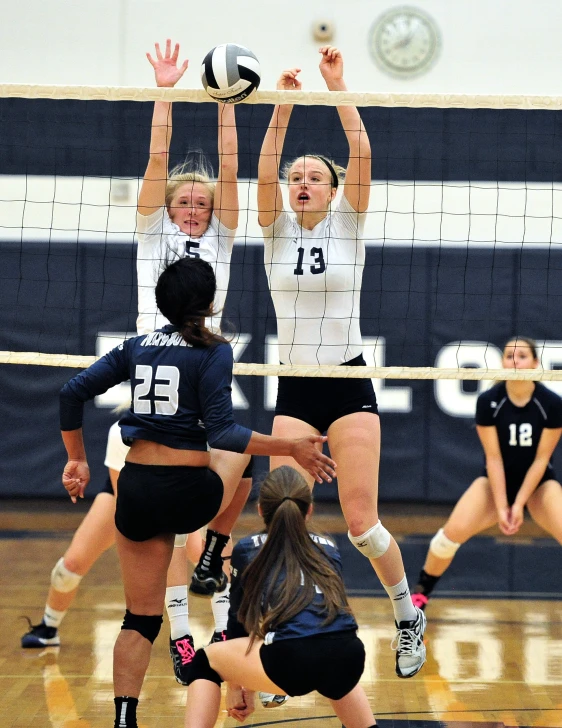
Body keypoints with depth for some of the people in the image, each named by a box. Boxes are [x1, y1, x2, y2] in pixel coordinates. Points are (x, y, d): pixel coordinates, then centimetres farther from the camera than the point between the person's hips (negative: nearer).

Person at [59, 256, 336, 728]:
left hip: (135, 494, 4)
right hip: (188, 494, -4)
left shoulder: (137, 347, 8)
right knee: (242, 446, 29)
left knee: (141, 618, 14)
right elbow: (221, 433, -18)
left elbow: (72, 394, 7)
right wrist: (291, 449, -19)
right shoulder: (214, 352, -7)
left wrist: (78, 460, 16)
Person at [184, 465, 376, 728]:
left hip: (291, 657, -4)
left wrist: (236, 686, 44)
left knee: (204, 662, 23)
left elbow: (238, 619, 30)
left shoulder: (247, 549, 23)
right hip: (348, 657, 4)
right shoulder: (329, 549, 29)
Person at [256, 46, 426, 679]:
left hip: (349, 384, -2)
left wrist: (336, 85, -19)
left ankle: (407, 615, 16)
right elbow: (265, 168, -11)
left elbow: (362, 154, -13)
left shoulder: (348, 221, 2)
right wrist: (284, 103, -22)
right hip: (294, 390, 2)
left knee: (360, 520, -7)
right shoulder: (276, 229, 5)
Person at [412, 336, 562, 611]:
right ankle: (421, 593, 4)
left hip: (537, 482, 0)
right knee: (453, 531, -19)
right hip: (497, 480, 0)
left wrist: (519, 504, -18)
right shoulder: (488, 402, -19)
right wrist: (501, 507, -19)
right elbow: (493, 457, -16)